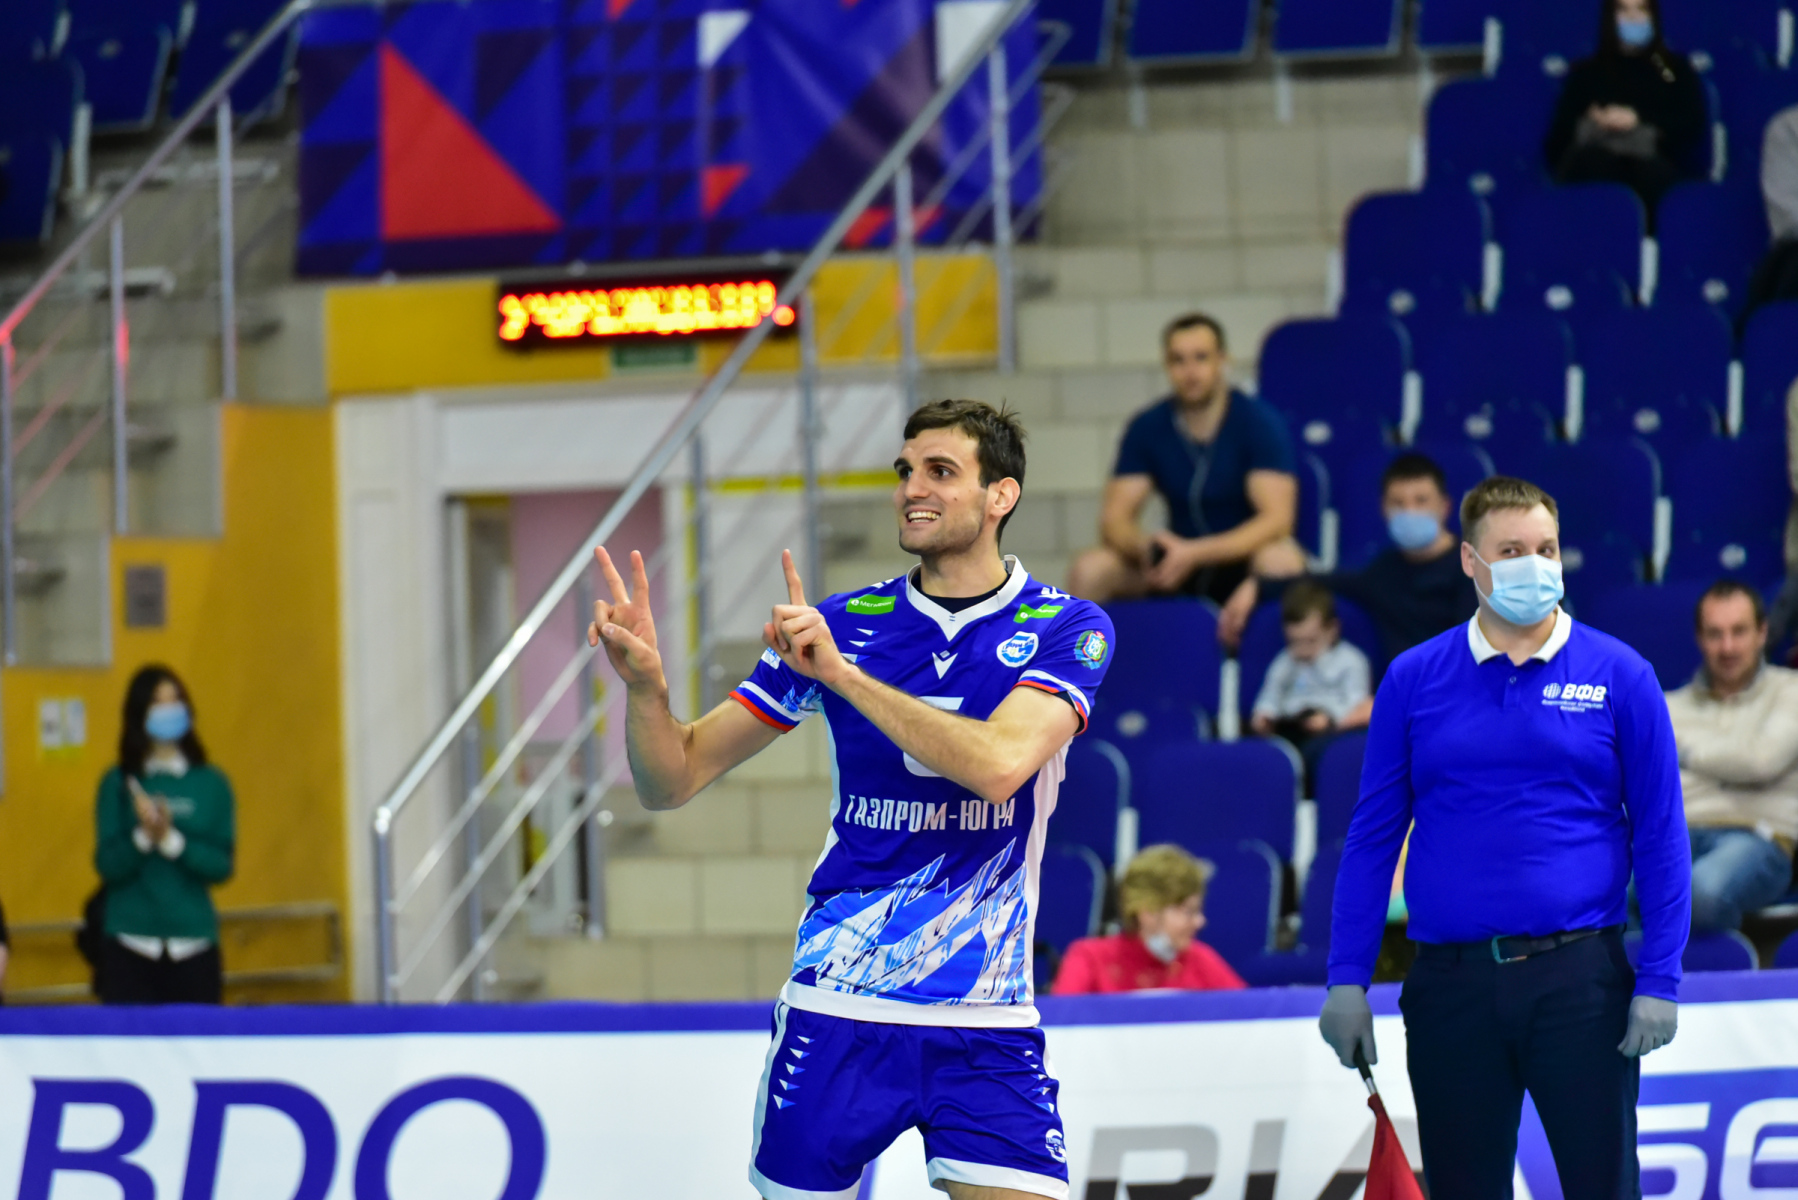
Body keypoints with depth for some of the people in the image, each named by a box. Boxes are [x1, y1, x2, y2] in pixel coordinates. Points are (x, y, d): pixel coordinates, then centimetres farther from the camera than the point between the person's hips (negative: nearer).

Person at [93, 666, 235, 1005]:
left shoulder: (211, 783, 8)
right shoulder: (118, 784, 5)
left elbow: (221, 866, 1)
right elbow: (108, 866, -2)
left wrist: (172, 840, -14)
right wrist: (143, 836, -20)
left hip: (194, 942, 1)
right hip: (131, 943, -1)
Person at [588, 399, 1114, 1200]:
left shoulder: (1065, 630, -2)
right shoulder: (843, 625, 4)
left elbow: (998, 764, -22)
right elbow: (672, 781, 5)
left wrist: (837, 671, -22)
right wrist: (644, 684, -15)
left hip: (984, 1027, -2)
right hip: (835, 1011, 2)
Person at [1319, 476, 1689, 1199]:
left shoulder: (1620, 677, 1)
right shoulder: (1413, 680, 5)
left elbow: (1660, 838, 2)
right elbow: (1373, 837, 7)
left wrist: (1658, 982, -5)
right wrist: (1347, 978, 1)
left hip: (1579, 980, -2)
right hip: (1453, 983, 2)